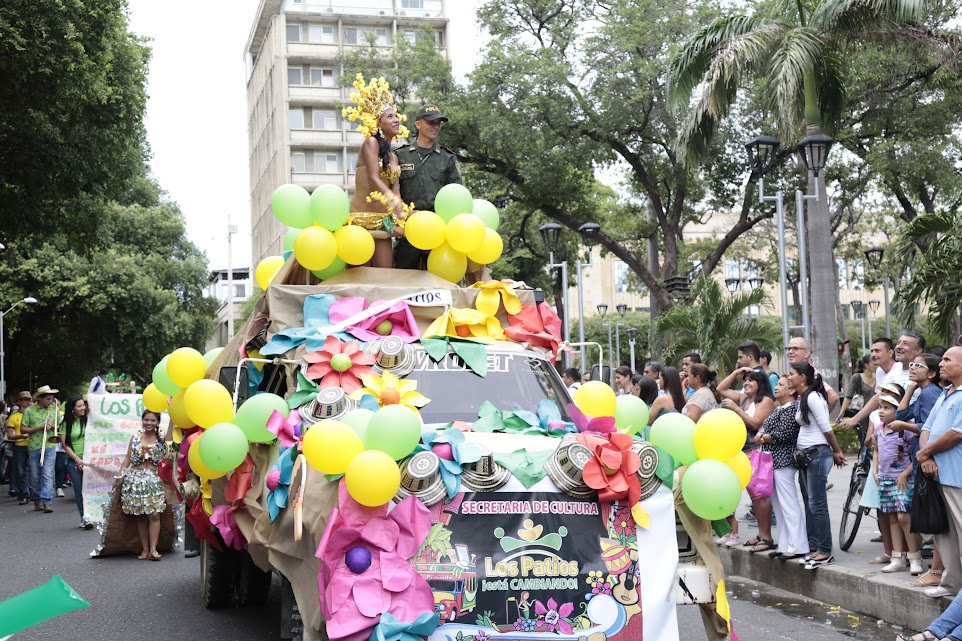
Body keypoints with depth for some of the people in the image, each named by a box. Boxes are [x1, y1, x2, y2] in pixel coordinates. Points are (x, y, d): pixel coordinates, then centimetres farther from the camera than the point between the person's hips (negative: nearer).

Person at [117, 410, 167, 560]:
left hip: (154, 479, -1)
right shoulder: (135, 438, 7)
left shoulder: (161, 439, 6)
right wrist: (119, 477, 6)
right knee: (140, 516, 4)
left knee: (154, 515, -9)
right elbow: (127, 458, 8)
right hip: (136, 478, 2)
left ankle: (153, 549, -8)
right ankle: (144, 549, 9)